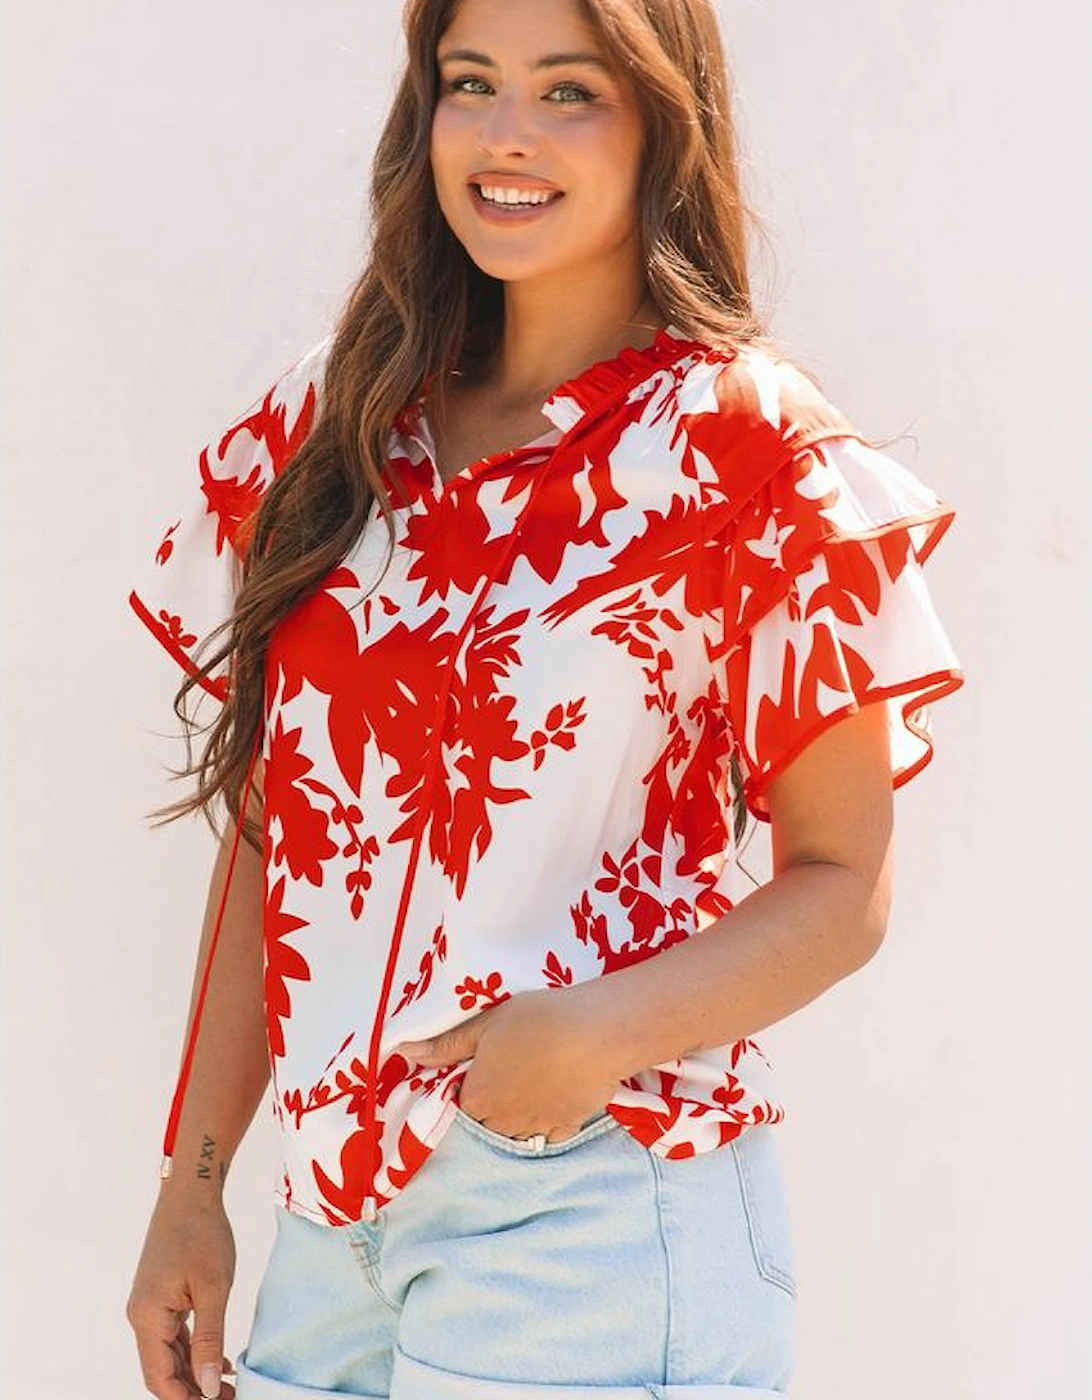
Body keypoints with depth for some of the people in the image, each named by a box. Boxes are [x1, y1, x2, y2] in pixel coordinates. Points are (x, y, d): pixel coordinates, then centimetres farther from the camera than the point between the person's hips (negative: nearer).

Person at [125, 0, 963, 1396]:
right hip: (331, 1208, 5)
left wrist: (602, 1032, -23)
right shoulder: (339, 426, 8)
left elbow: (842, 885, -6)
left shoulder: (746, 445, -6)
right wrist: (192, 1182, 8)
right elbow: (275, 826, 12)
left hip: (588, 1202, -4)